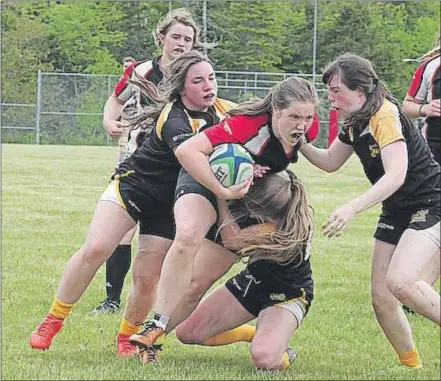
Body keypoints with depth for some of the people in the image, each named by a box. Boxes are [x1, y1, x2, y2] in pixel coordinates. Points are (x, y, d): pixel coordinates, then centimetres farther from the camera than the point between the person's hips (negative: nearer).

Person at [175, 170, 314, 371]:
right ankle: (256, 333, 20)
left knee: (263, 358, -35)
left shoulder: (289, 227, -36)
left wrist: (220, 195, -31)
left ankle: (282, 353, 2)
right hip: (253, 280, 7)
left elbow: (232, 240, -35)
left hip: (287, 295, -7)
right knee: (186, 332, -1)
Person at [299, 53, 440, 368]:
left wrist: (351, 209, -42)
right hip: (397, 210, 9)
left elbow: (396, 174, -33)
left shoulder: (386, 115, -22)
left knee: (400, 280, -29)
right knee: (381, 296, 1)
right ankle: (412, 365, 15)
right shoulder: (354, 123, 5)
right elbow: (330, 162, 20)